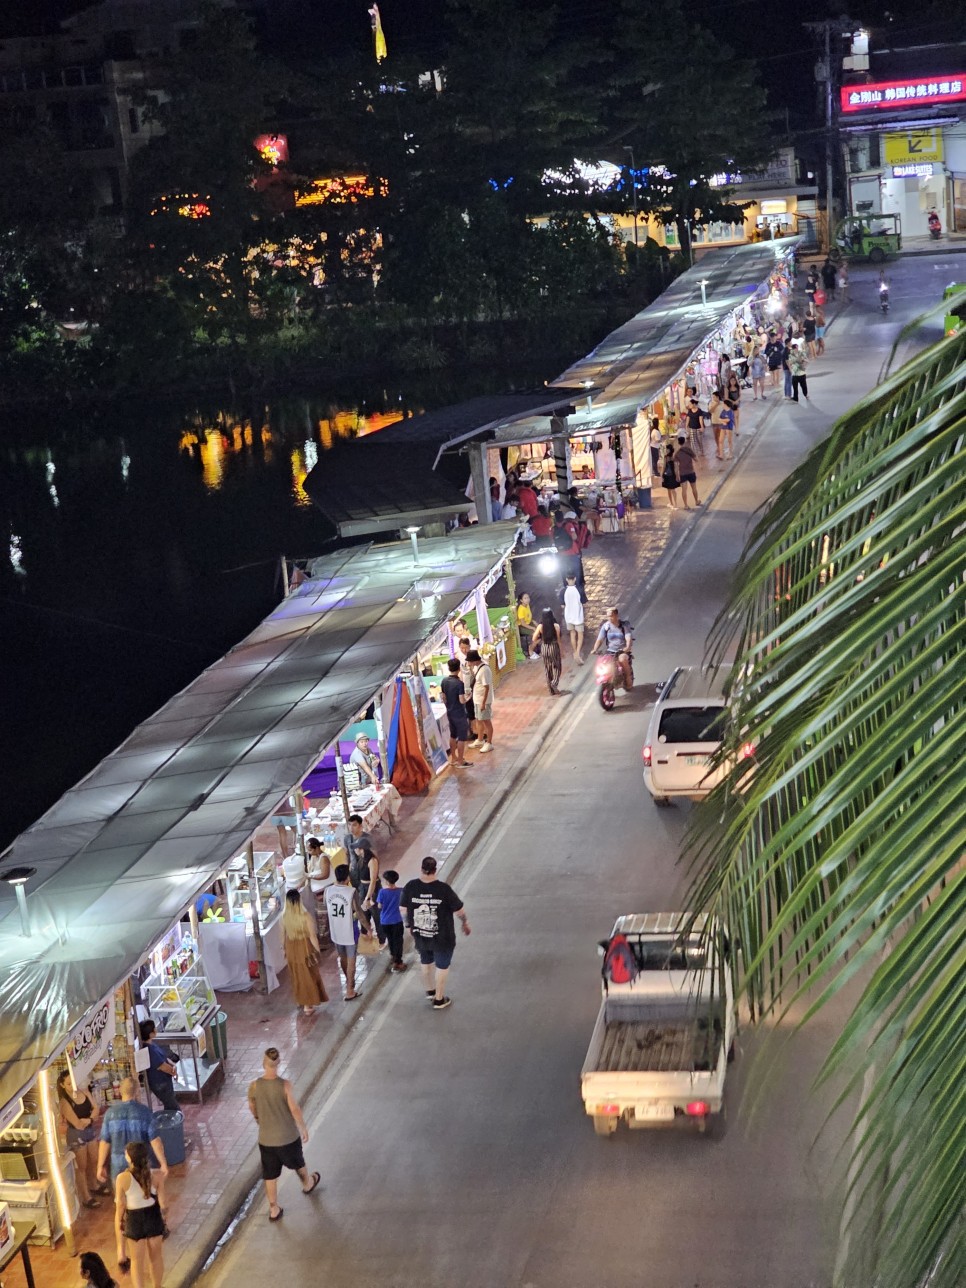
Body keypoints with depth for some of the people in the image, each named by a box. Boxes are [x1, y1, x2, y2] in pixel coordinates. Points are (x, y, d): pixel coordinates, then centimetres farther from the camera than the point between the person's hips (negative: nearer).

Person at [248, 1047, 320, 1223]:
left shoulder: (254, 1086, -16)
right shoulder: (285, 1085, -24)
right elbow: (295, 1110, -17)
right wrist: (304, 1129, -1)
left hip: (266, 1138, 1)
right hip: (288, 1136, -1)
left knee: (270, 1175, 16)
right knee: (297, 1163, 28)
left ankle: (274, 1210, 26)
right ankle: (307, 1184, 54)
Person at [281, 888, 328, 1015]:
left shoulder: (284, 917, -10)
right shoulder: (305, 916, -21)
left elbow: (283, 936, 2)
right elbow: (312, 936, -16)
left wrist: (285, 951, 16)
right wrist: (318, 950, -3)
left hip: (291, 951, 4)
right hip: (305, 949, -4)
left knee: (296, 976, 21)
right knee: (308, 977, 11)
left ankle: (300, 1001, 36)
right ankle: (308, 1005, 14)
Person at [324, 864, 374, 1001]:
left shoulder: (328, 890, -8)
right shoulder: (352, 892, -22)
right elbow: (359, 913, -17)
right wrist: (368, 928, -3)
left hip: (335, 931, 5)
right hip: (349, 932, -5)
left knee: (342, 958, 25)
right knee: (351, 961, 9)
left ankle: (349, 981, 46)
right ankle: (349, 992, 14)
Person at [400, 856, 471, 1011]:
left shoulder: (410, 887, -16)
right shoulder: (444, 889, -24)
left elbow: (404, 910, -5)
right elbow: (460, 911, -15)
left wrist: (411, 925, 14)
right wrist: (465, 923, 6)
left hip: (420, 936, 3)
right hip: (443, 937, -3)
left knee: (426, 963, 28)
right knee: (442, 966, 18)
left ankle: (430, 991, 49)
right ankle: (439, 1000, 29)